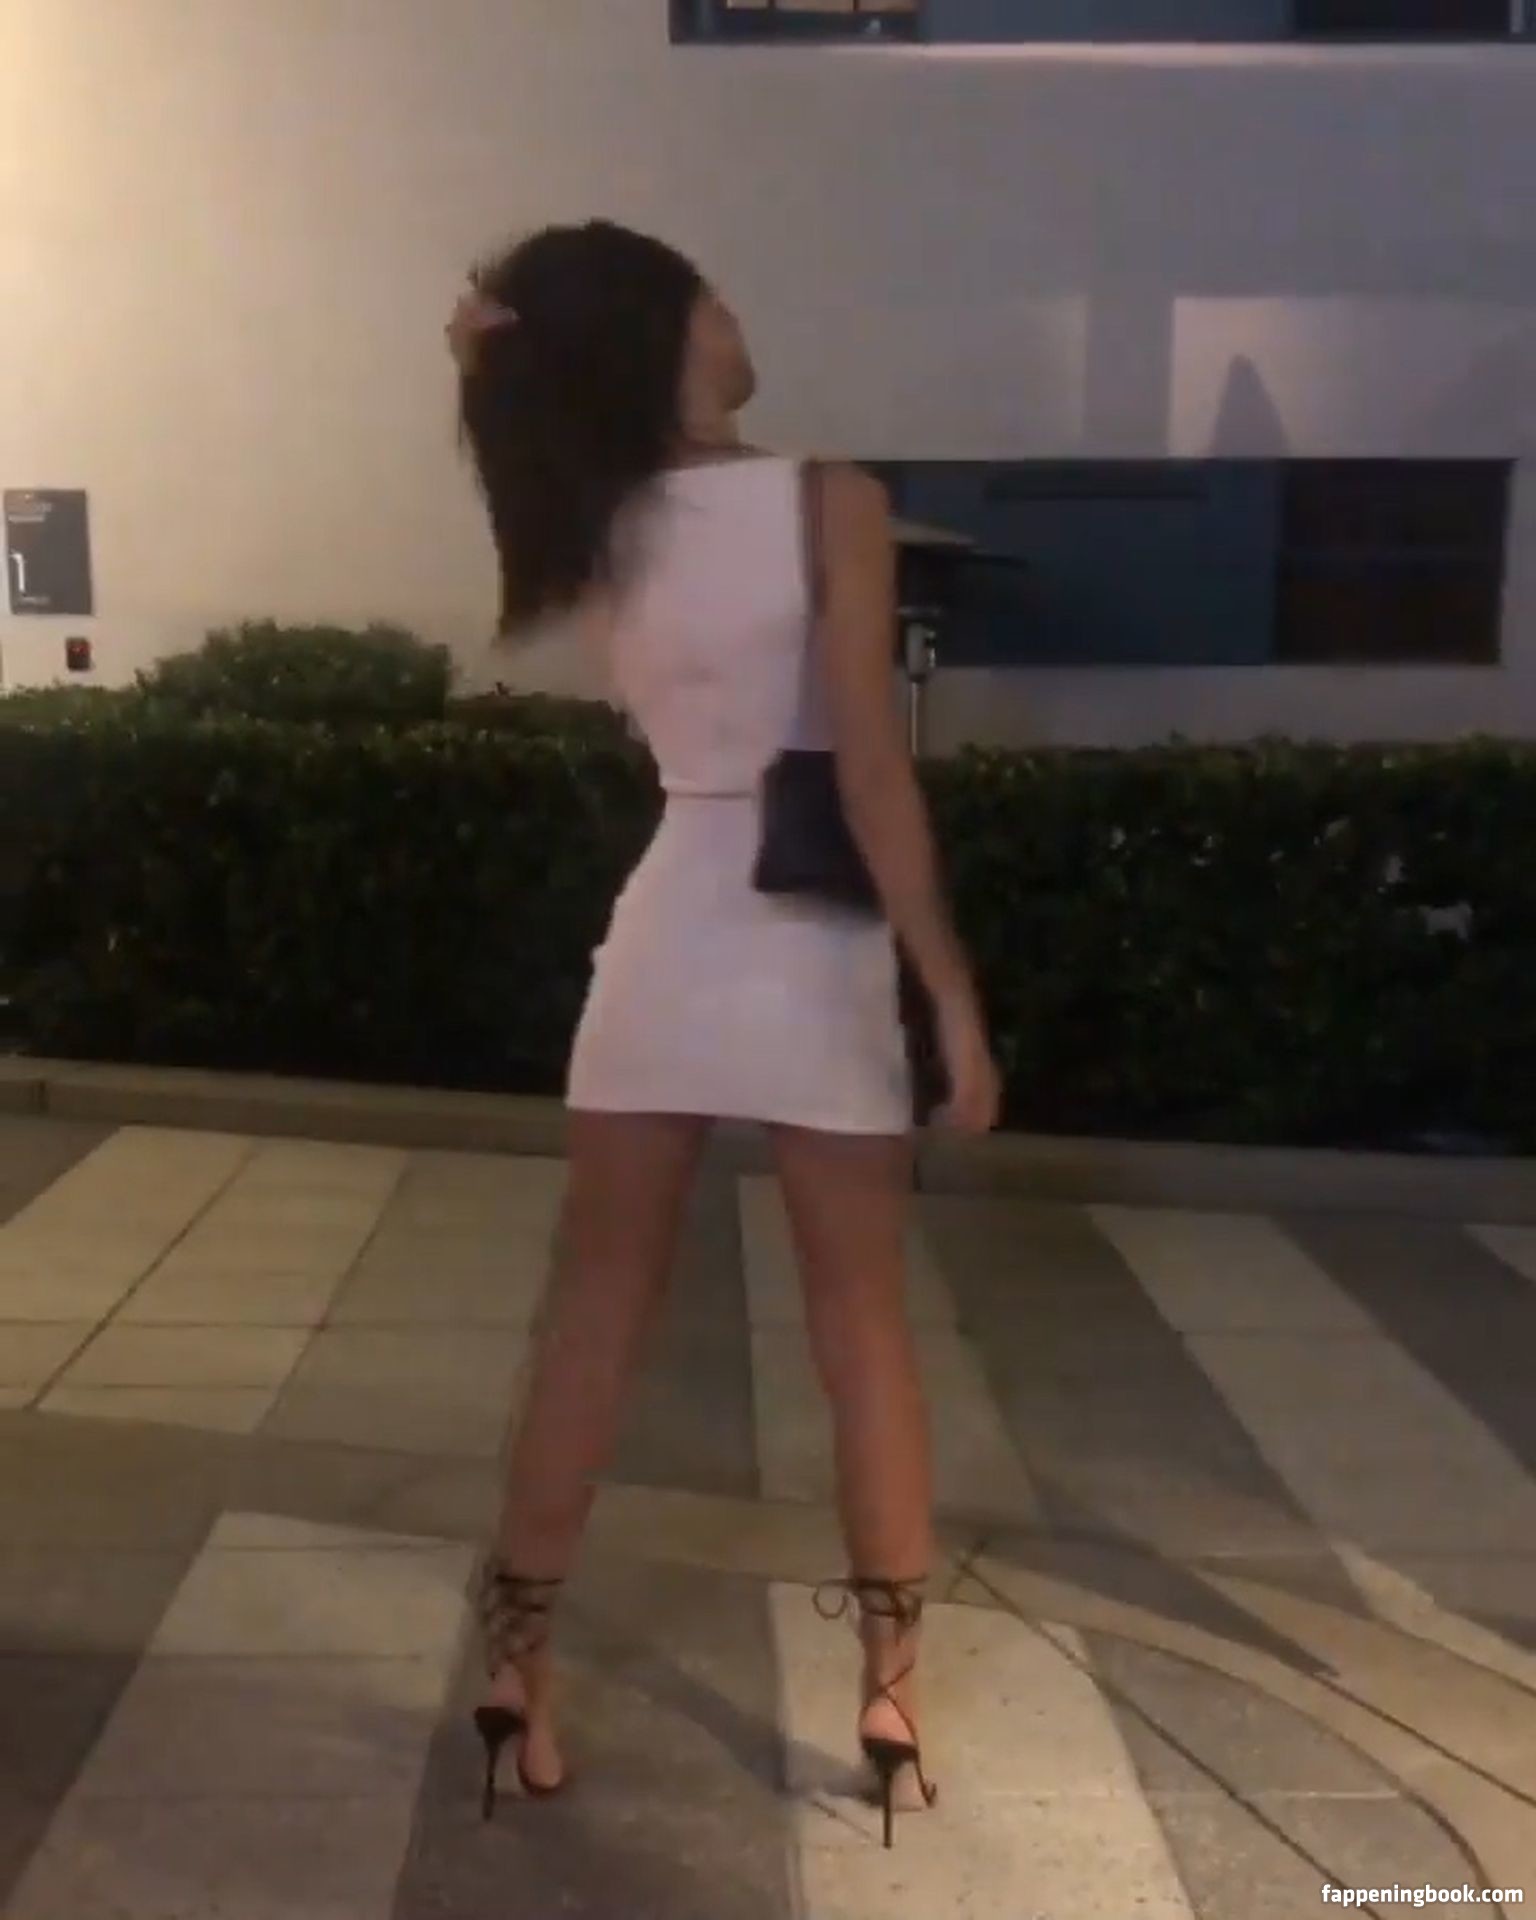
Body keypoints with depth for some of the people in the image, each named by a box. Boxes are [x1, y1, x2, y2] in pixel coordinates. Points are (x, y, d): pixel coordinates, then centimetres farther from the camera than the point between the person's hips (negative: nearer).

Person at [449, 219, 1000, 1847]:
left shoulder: (591, 535, 2)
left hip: (663, 941, 4)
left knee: (592, 1315, 13)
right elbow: (871, 774, -17)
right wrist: (953, 991, -12)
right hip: (814, 954, -3)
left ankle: (517, 1673, 22)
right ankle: (891, 1703, 21)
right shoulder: (830, 504, -11)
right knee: (863, 1328, 10)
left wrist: (493, 353, 6)